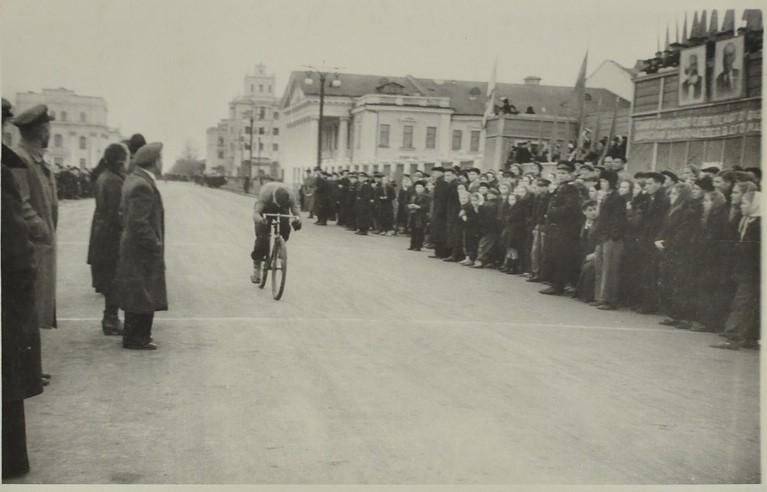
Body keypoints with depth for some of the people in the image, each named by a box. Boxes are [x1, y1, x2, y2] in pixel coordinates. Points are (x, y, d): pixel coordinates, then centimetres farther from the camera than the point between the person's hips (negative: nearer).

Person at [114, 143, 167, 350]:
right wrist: (155, 245, -18)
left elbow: (123, 209, 18)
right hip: (143, 251, -11)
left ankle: (133, 334, 29)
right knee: (143, 296, -1)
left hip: (131, 246, 11)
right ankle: (136, 338, 7)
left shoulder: (132, 179, 10)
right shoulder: (142, 186, -22)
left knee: (135, 294, 19)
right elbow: (139, 222, -27)